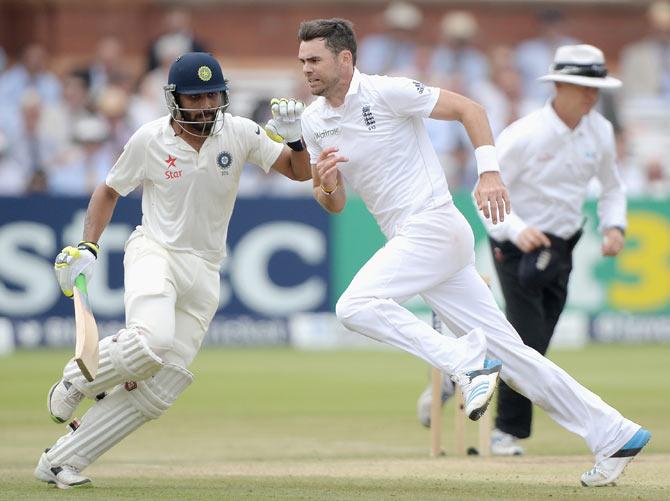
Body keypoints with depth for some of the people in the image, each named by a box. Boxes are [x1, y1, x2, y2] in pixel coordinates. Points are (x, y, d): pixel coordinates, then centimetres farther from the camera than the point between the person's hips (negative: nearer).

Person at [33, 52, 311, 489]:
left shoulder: (239, 133, -3)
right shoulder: (150, 140, -7)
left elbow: (300, 172, -1)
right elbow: (110, 191, 7)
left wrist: (294, 138, -21)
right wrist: (88, 247, -4)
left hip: (204, 271, 3)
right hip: (154, 252, -3)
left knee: (158, 390, -6)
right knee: (152, 338, -35)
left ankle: (60, 462, 2)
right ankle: (75, 383, -5)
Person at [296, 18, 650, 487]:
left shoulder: (387, 92, -9)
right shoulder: (314, 121, 11)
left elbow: (469, 109, -7)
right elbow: (335, 205, 16)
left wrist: (490, 172, -19)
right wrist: (325, 185, -7)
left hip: (435, 225, -7)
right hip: (408, 243, 7)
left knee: (355, 305, -25)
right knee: (506, 350, 4)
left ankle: (463, 360, -15)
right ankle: (615, 435, 7)